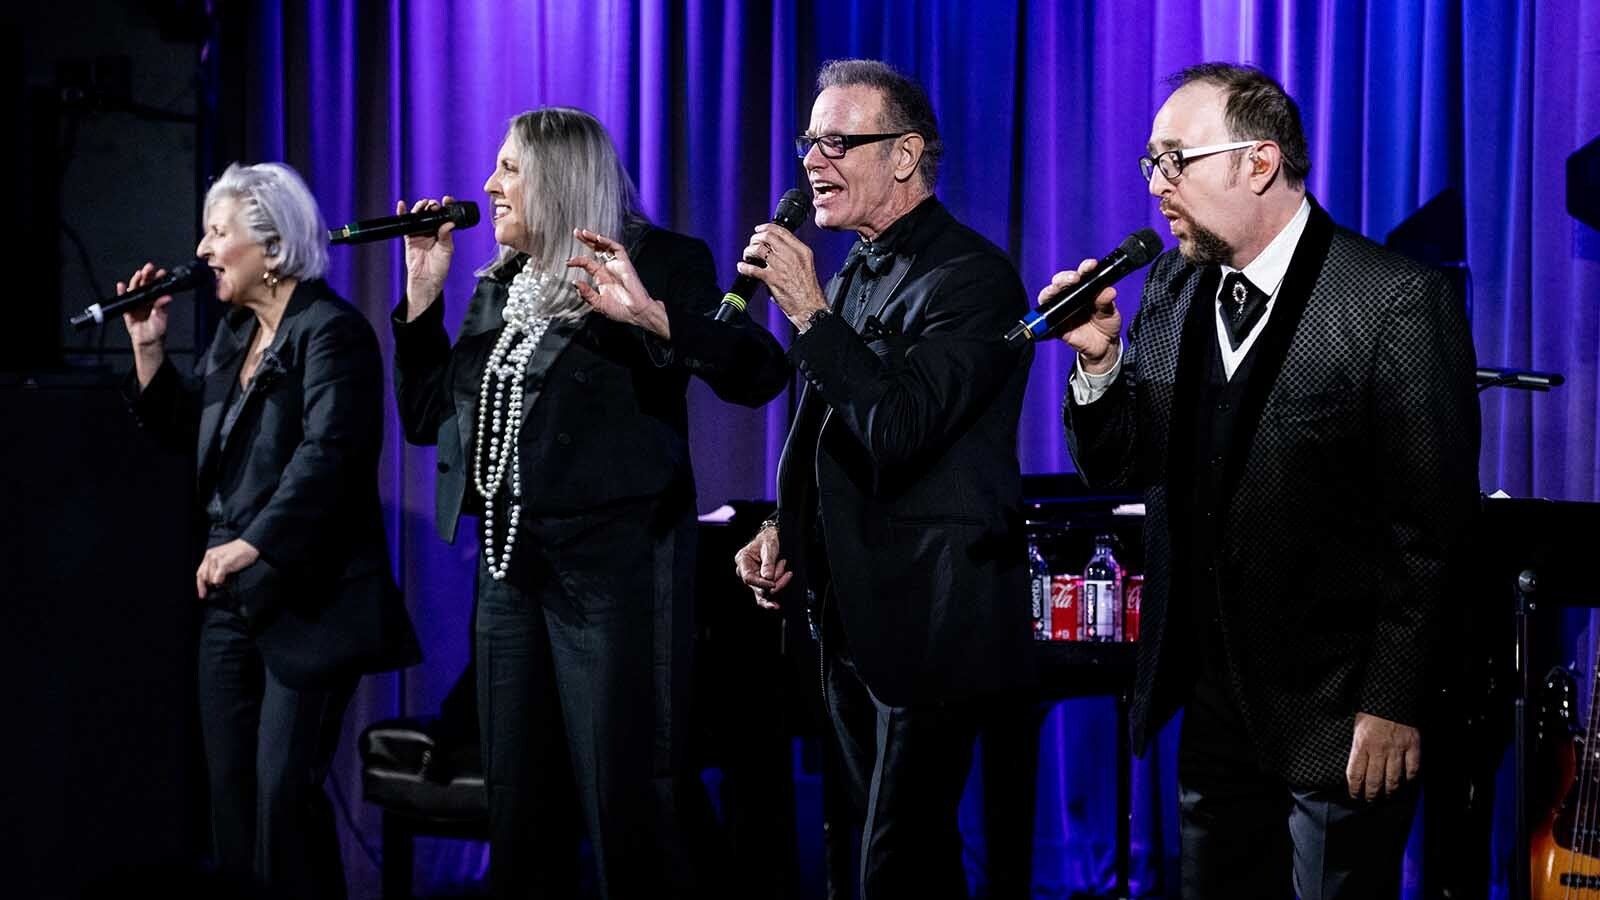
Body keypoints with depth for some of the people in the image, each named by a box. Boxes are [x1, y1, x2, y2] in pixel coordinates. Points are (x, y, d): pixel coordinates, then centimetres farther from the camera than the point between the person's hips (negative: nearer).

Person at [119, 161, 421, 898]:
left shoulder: (331, 330, -13)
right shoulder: (234, 330, 13)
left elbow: (326, 454, -25)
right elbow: (184, 428, 19)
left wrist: (253, 544, -34)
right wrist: (148, 343, 7)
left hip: (308, 599, -8)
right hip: (232, 594, 9)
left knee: (283, 789, -8)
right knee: (230, 784, 10)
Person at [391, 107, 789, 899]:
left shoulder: (657, 264, -7)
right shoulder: (499, 286, 13)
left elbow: (760, 374, -18)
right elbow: (425, 417, 16)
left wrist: (652, 314, -32)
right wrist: (422, 291, 8)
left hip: (616, 563, -7)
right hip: (510, 566, 7)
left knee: (629, 809, -6)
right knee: (519, 809, 11)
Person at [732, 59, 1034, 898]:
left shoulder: (971, 276, -14)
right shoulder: (850, 279, 13)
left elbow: (901, 430, -25)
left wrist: (810, 313, -24)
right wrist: (783, 529, 8)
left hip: (928, 623, -9)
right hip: (852, 618, 9)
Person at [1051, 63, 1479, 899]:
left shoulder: (1397, 302, -14)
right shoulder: (1171, 288, 7)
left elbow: (1432, 523, -14)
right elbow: (1118, 468, 11)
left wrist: (1394, 705, -14)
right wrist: (1100, 360, -8)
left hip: (1339, 716, -6)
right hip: (1213, 705, 6)